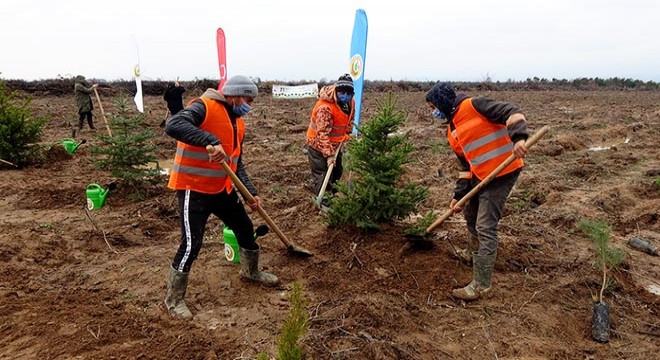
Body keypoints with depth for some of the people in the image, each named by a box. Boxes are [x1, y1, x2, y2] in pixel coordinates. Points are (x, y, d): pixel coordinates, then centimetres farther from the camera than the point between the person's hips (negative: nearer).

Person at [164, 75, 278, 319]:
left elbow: (237, 164, 15)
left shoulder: (238, 123, 10)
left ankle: (251, 271, 44)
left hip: (222, 188, 9)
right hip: (193, 188, -8)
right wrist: (211, 140, -42)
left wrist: (251, 192, 5)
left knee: (245, 228, 18)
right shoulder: (204, 107, -16)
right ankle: (174, 299, 12)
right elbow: (173, 126, -34)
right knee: (191, 244, -9)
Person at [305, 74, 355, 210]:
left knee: (337, 170, 20)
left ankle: (332, 194, 40)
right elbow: (322, 134, -34)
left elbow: (350, 119, 14)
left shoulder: (350, 102, -7)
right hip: (318, 143, -8)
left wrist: (347, 134, 9)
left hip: (334, 143, 8)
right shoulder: (325, 107, -33)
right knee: (322, 173, -4)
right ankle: (324, 202, 10)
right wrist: (329, 154, -34)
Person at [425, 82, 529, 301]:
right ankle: (474, 254, 51)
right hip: (480, 175, 10)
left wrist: (518, 137, -37)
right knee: (470, 213, 25)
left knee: (485, 227, -9)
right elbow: (466, 165, 13)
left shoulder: (473, 106, -13)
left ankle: (480, 285, -1)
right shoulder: (452, 131, 12)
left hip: (503, 172, -9)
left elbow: (512, 112, -20)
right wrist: (458, 194, 7)